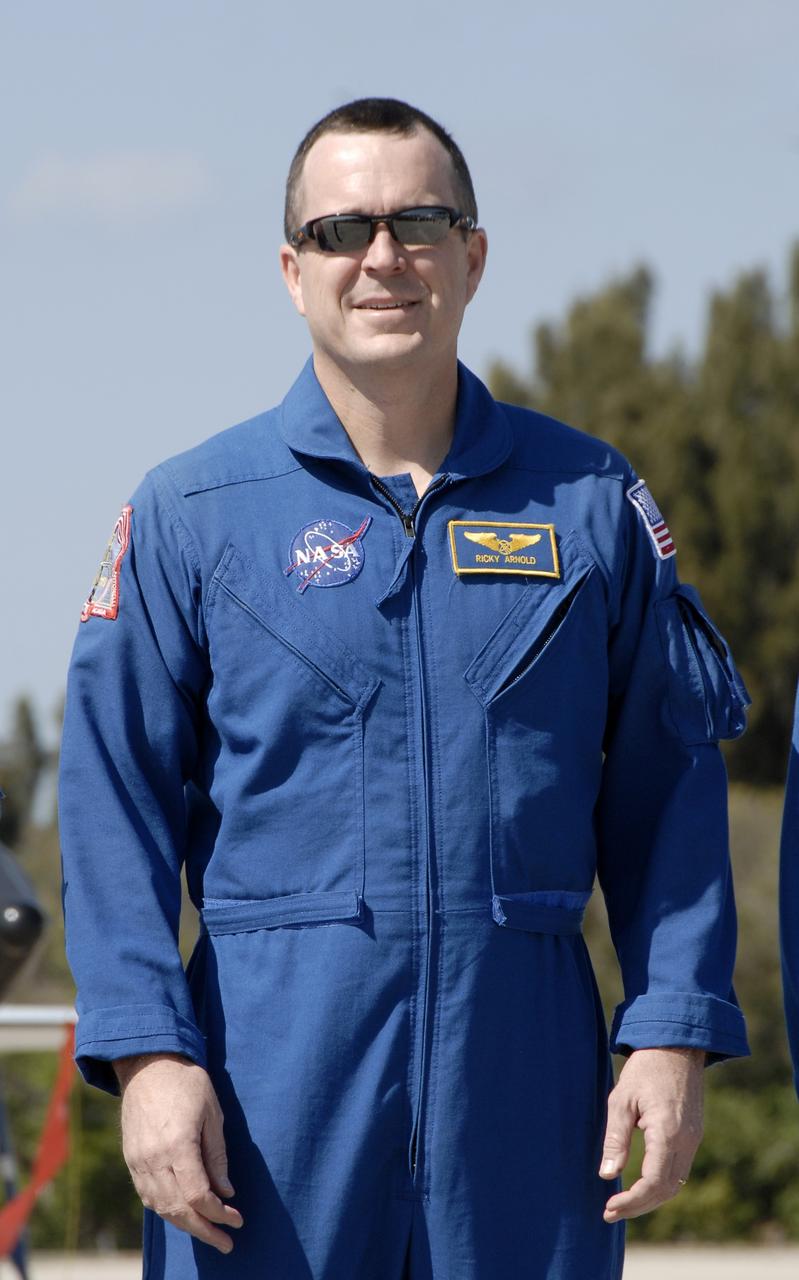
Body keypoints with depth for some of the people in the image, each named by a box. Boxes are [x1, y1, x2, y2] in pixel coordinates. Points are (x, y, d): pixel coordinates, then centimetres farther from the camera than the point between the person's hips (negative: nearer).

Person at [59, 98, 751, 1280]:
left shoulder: (592, 502, 9)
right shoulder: (191, 514, 5)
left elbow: (669, 783, 9)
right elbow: (117, 797, 1)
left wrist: (674, 1035, 0)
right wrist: (148, 1051, -10)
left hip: (529, 1061, 2)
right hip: (278, 1050, -1)